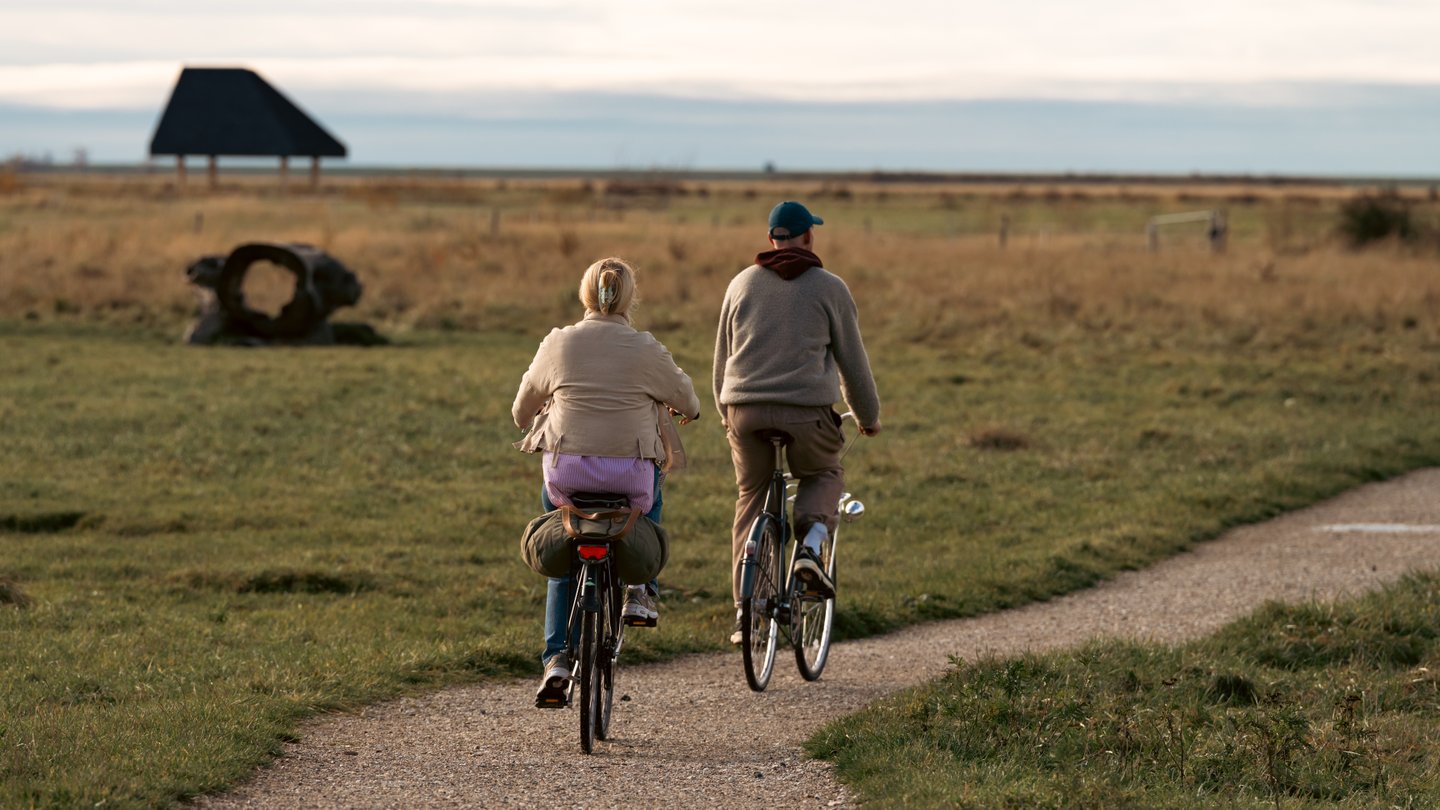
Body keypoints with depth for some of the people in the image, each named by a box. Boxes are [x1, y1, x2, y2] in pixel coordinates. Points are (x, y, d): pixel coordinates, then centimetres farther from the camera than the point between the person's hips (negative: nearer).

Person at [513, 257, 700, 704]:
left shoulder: (558, 344, 1)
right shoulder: (646, 350, -3)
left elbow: (522, 408, 15)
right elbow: (687, 401, 14)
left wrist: (529, 426, 38)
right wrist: (686, 410, 38)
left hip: (566, 470, 1)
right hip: (630, 473, -1)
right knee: (649, 489, 36)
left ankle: (557, 656, 11)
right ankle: (640, 590, 26)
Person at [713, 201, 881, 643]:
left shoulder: (742, 284, 12)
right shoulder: (830, 288, 4)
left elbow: (722, 356, 18)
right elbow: (852, 360, 8)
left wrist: (725, 410, 32)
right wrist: (868, 416, 21)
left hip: (745, 409, 2)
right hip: (806, 409, -2)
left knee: (750, 499, 15)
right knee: (824, 476, 24)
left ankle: (744, 609, 10)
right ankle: (810, 545, -6)